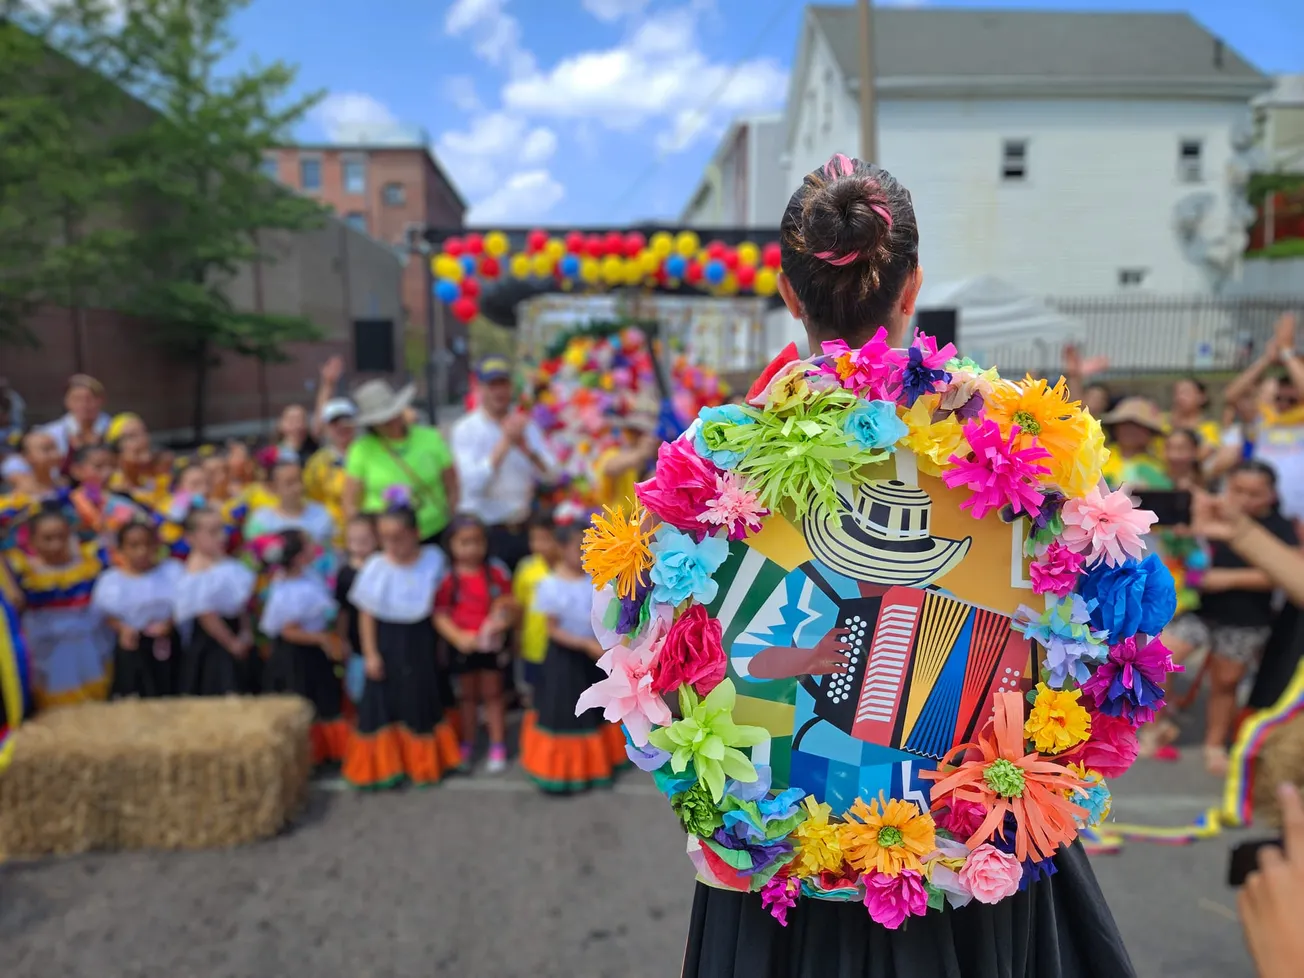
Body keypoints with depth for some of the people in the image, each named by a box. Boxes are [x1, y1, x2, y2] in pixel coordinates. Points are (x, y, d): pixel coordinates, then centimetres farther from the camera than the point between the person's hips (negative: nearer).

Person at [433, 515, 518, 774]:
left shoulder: (497, 572, -8)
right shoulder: (447, 578, -13)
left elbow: (510, 604, 1)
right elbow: (440, 616, -13)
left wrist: (505, 617, -20)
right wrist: (459, 637, -25)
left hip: (492, 644, 1)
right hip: (462, 646, 0)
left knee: (493, 695, 13)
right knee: (468, 696, 16)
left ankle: (498, 747, 23)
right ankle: (466, 747, 30)